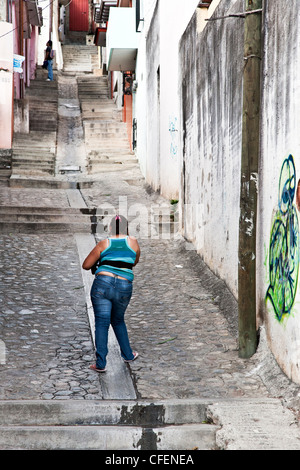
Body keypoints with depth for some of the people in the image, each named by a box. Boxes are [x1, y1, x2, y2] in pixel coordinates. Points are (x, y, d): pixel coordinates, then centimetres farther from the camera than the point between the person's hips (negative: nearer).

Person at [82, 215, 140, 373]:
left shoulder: (103, 244, 6)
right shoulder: (133, 242, 8)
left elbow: (86, 265, 9)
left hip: (102, 284, -2)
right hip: (124, 287, 2)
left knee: (102, 323, 2)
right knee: (118, 321, 24)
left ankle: (100, 363, 0)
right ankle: (128, 355, 33)